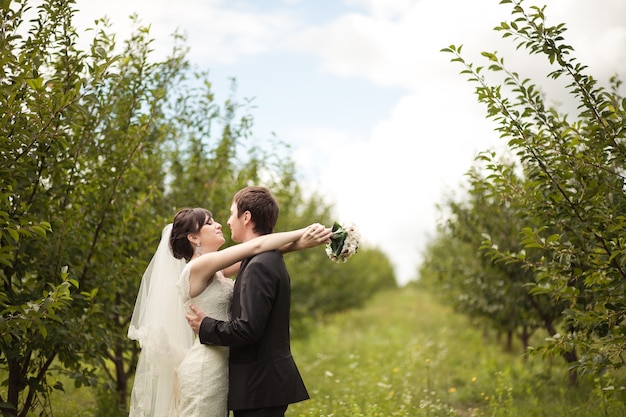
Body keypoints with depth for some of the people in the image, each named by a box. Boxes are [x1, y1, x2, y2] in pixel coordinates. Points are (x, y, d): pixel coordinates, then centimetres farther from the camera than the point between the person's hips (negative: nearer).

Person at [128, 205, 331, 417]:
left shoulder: (215, 271, 12)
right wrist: (303, 233, -9)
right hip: (205, 368, -9)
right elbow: (256, 246, -16)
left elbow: (254, 254, 9)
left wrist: (299, 243, -3)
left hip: (217, 366, 9)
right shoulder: (198, 266, -15)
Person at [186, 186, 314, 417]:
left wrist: (205, 326, -11)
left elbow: (248, 328, -25)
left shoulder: (259, 266, -18)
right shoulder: (270, 260, 13)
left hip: (260, 386, -10)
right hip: (266, 381, 10)